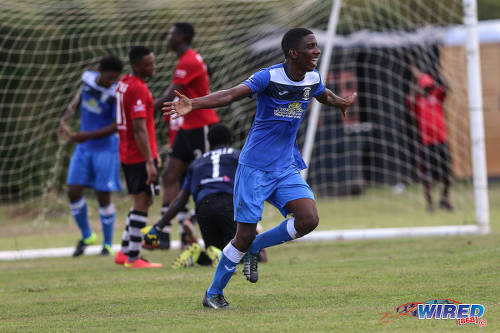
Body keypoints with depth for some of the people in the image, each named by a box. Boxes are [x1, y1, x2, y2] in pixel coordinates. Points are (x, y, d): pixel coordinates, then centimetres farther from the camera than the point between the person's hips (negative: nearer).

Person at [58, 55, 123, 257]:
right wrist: (65, 120, 5)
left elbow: (115, 127, -17)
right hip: (83, 148, 5)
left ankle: (107, 244, 13)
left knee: (103, 196, -2)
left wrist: (87, 136, -20)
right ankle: (87, 236, 21)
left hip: (105, 148, -5)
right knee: (73, 192, 0)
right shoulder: (88, 78, -3)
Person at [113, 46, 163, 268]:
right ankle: (133, 257, -6)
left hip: (127, 155, 10)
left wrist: (152, 154, 26)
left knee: (142, 201, 16)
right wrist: (150, 162, -24)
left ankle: (124, 252, 17)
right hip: (140, 156, -10)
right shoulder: (138, 89, -17)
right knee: (142, 202, -6)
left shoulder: (124, 84, 14)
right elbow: (140, 129, -23)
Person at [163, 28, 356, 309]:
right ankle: (213, 294, 14)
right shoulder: (269, 77, -17)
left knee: (309, 219, -15)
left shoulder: (313, 79, 3)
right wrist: (193, 104, -43)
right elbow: (232, 95, -29)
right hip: (255, 167, -6)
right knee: (245, 235, -6)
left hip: (287, 167, 6)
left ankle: (255, 248, 9)